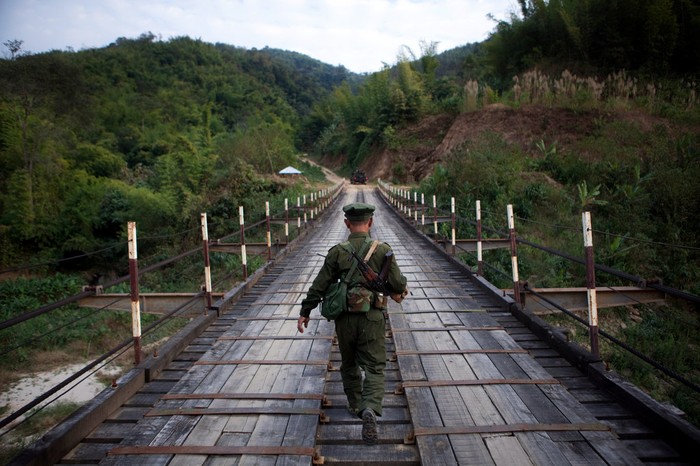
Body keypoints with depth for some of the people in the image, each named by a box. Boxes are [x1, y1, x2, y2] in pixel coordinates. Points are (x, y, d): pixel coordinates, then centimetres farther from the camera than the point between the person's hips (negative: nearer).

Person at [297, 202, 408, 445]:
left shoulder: (337, 252, -4)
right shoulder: (382, 250, -6)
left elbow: (319, 286, -2)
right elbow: (398, 284, -4)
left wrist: (305, 312, 8)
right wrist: (399, 290, 20)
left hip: (345, 318, 2)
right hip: (372, 318, -1)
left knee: (349, 364, 22)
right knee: (374, 368, 3)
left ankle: (356, 405, 35)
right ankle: (370, 409, -19)